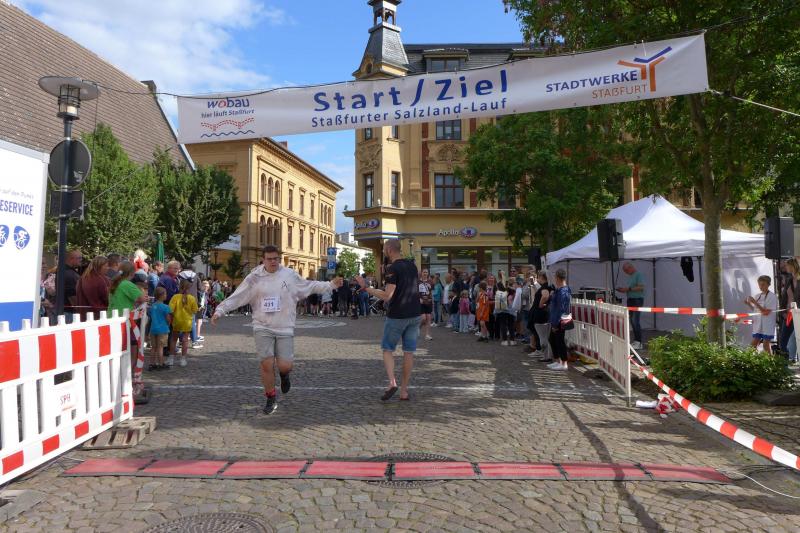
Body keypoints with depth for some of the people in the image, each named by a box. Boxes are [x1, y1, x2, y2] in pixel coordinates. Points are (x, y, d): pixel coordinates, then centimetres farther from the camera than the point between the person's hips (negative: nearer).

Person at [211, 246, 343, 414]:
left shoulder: (290, 275, 0)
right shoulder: (255, 277, -3)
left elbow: (310, 286, 12)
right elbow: (237, 297, -1)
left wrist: (331, 285, 8)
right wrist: (220, 310, -9)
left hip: (285, 329, 1)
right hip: (263, 328, 0)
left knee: (285, 366, -5)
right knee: (267, 364, -4)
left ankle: (284, 374, 34)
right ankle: (271, 398, 19)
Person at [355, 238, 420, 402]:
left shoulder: (393, 268, -15)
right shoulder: (412, 265, 8)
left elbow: (387, 296, -21)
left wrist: (366, 288, -14)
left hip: (397, 316, -6)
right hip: (414, 315, 6)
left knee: (387, 349, 9)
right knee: (409, 352, 8)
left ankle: (392, 382, -9)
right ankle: (404, 390, 13)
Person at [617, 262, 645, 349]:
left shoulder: (638, 274, -9)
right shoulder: (630, 276, 18)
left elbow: (641, 287, -19)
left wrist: (628, 289, -19)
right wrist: (624, 290, 5)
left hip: (637, 300, -9)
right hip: (630, 299, 9)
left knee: (636, 321, -11)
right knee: (632, 320, 9)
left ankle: (638, 343, -9)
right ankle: (635, 341, 15)